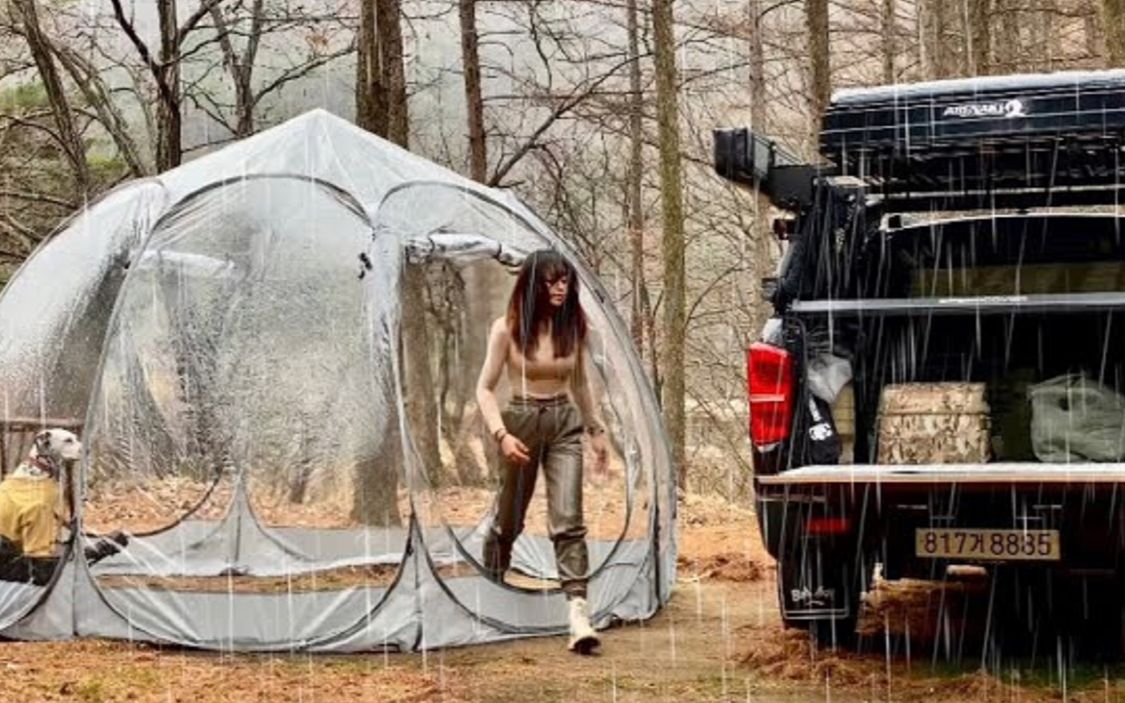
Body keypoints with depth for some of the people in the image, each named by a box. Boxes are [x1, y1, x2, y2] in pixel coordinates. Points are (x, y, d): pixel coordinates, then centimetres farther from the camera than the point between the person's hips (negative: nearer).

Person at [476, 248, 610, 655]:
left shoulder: (574, 327, 2)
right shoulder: (508, 329, -9)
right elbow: (485, 388, -6)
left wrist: (596, 429, 17)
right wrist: (501, 434, -20)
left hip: (565, 422, 2)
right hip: (522, 420, -2)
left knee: (568, 519, -12)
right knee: (510, 518, 13)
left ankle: (579, 615, -21)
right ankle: (491, 586, 41)